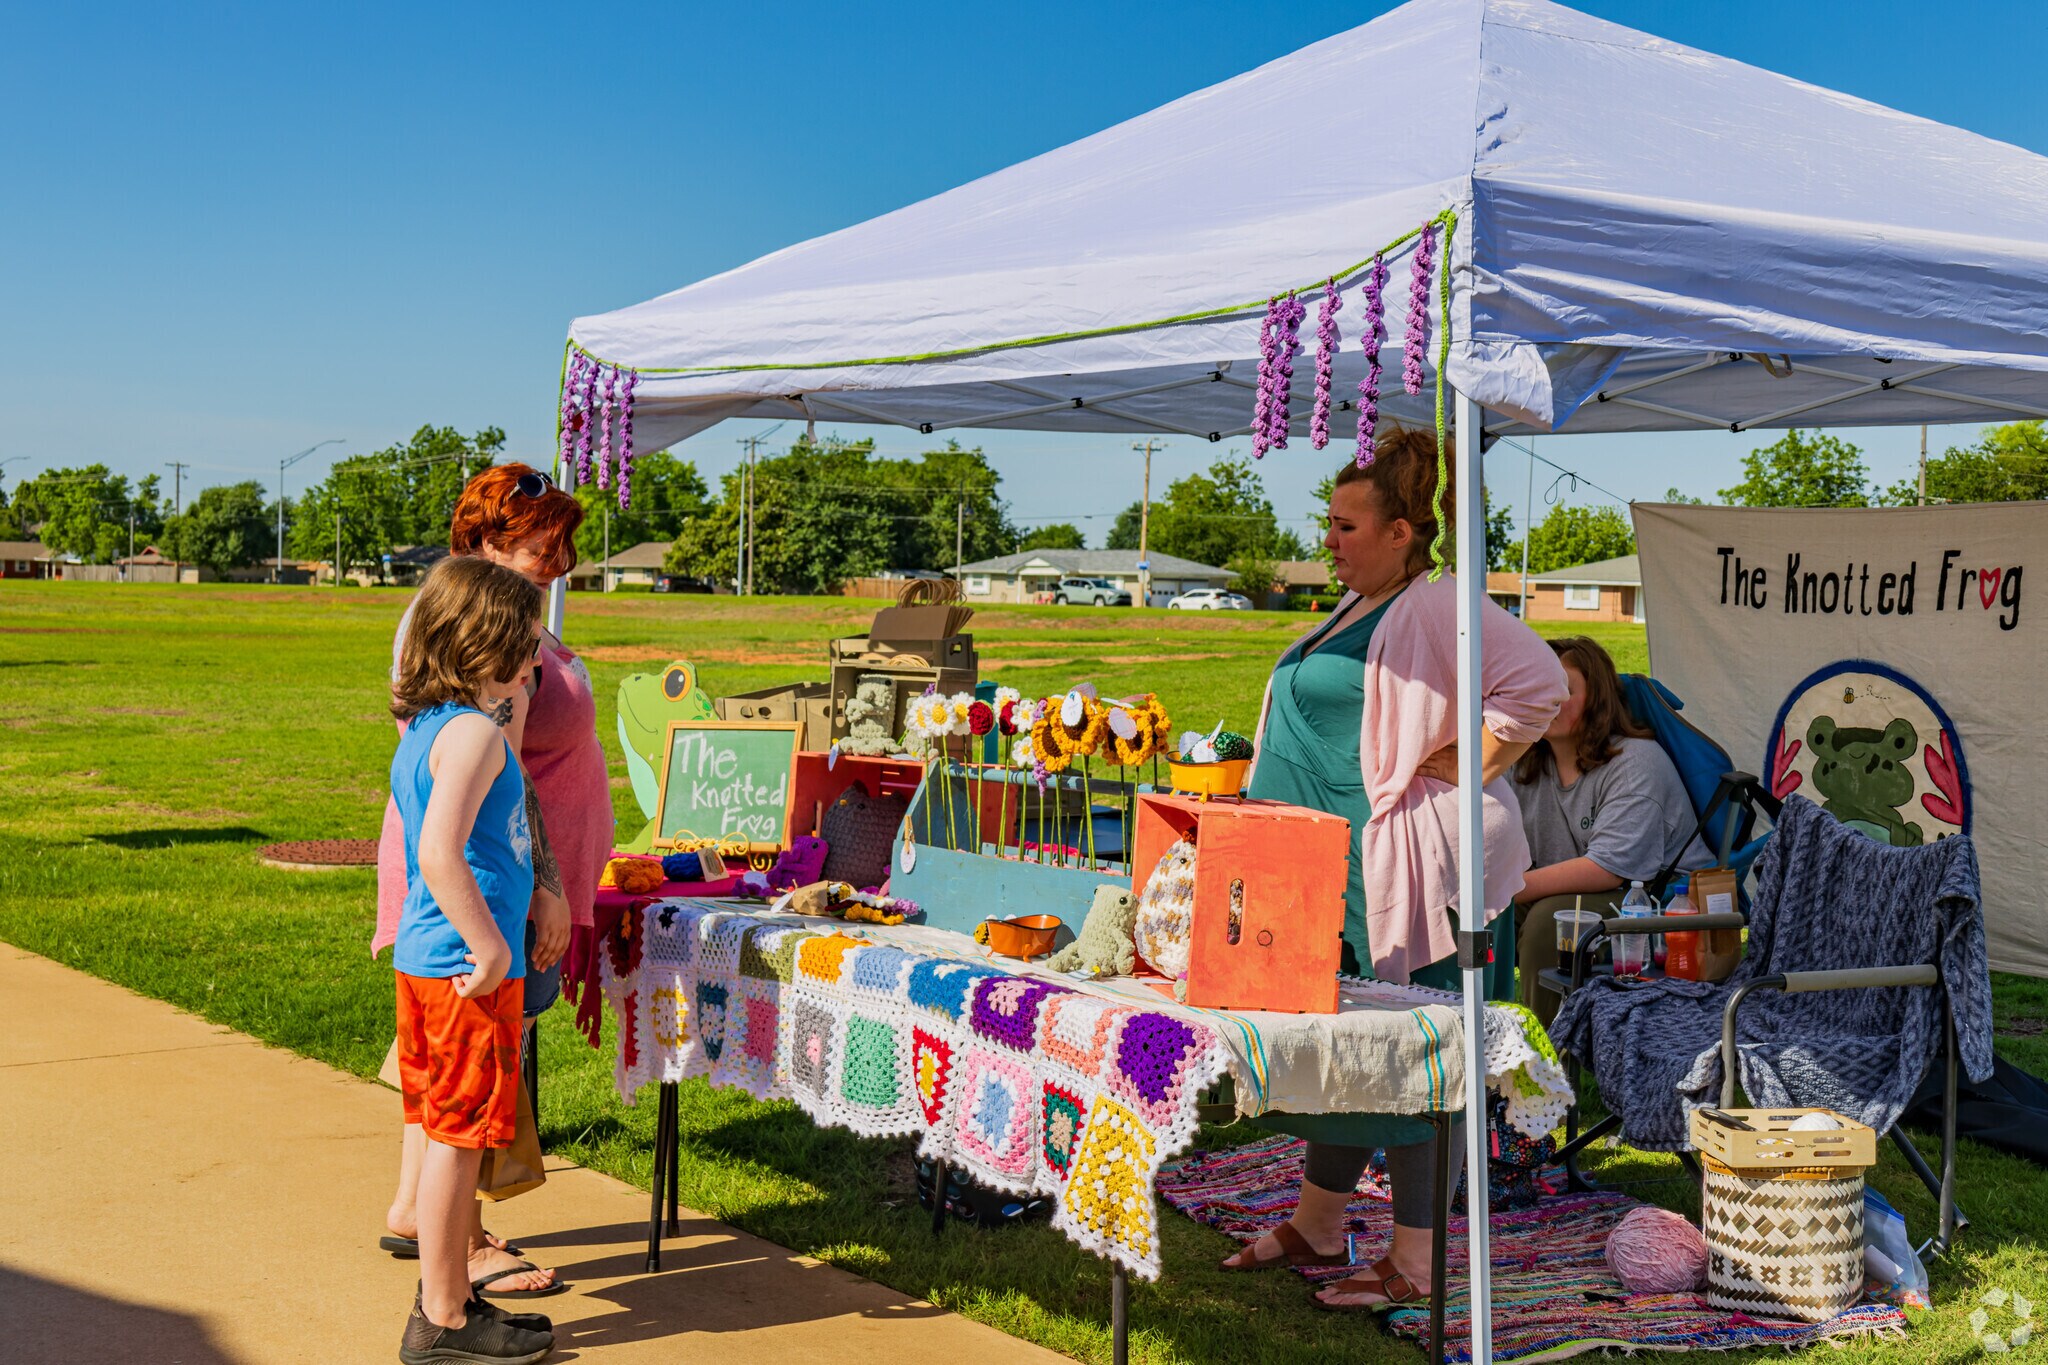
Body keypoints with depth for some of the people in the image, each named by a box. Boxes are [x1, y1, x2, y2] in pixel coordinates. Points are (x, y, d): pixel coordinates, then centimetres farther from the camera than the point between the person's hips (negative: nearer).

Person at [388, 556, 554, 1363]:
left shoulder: (423, 730, 12)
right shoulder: (474, 733, -18)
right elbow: (440, 855, -29)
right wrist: (490, 948, -21)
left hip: (427, 959, 10)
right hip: (466, 968, -10)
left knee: (451, 1135, 16)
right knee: (460, 1137, 0)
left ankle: (448, 1300, 27)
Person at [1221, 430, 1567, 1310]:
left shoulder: (1438, 608, -14)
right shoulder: (1356, 609, 17)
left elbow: (1539, 684, -24)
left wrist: (1454, 770, -19)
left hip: (1402, 861, -10)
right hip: (1331, 863, 10)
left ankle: (1415, 1261, 6)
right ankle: (1318, 1227, 28)